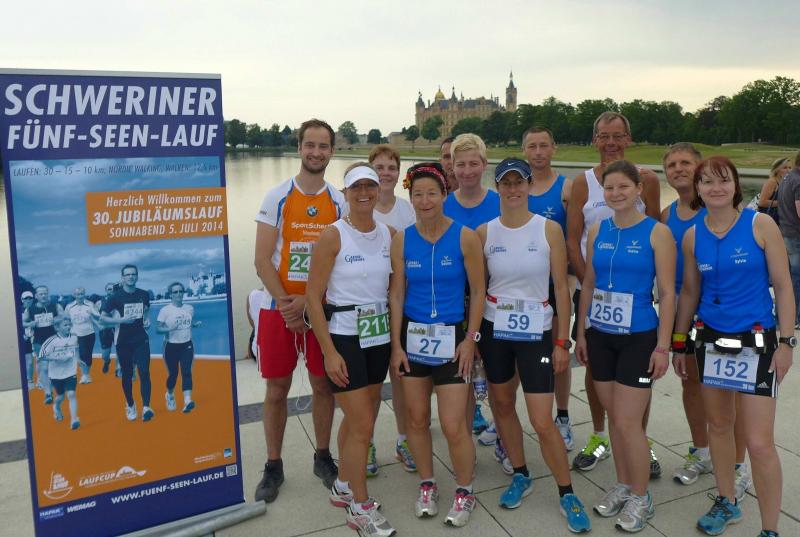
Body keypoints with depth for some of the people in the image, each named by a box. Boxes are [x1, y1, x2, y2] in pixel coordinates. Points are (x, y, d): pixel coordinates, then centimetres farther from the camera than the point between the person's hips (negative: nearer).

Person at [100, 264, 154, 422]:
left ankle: (146, 407, -9)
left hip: (141, 339, 1)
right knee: (127, 374, 9)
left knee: (144, 372, -9)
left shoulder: (144, 294, 1)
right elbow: (102, 317, -3)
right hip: (123, 342, -1)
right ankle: (130, 406, 26)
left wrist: (147, 320, -1)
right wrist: (122, 320, -18)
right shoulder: (116, 296, -8)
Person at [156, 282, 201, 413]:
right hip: (171, 346, -2)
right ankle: (170, 395, 36)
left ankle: (187, 401, -18)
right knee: (173, 374, 7)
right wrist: (169, 328, -27)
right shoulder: (165, 310, -9)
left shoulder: (189, 308, 4)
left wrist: (196, 324, -2)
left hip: (187, 345, 2)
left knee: (186, 372, -11)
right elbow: (158, 329, -9)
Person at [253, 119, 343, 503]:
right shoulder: (277, 197, -2)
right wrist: (286, 305, -14)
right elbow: (262, 260, -6)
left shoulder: (339, 202, 2)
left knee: (323, 384, 9)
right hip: (278, 308, -1)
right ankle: (273, 466, 22)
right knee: (277, 388, 7)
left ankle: (323, 457, 28)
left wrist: (307, 301, -13)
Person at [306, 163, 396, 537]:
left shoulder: (389, 234, 4)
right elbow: (313, 297, -12)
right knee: (363, 424, -2)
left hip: (378, 335, 5)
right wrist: (329, 352, -15)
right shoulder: (333, 236, -11)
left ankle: (343, 487, 36)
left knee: (357, 418, 16)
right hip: (344, 337, -5)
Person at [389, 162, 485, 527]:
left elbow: (478, 291, -3)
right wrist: (396, 344, -2)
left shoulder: (464, 237, -8)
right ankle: (427, 485, 33)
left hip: (451, 337, -3)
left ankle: (464, 492, 22)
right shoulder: (402, 239, -1)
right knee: (417, 418, 12)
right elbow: (396, 293, 2)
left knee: (453, 426, -3)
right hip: (412, 336, 3)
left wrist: (470, 339, -7)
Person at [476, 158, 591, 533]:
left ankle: (567, 494, 18)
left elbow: (561, 288, -4)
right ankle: (521, 475, 36)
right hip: (494, 329, 3)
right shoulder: (484, 232, -1)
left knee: (543, 422, -3)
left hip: (536, 331, -2)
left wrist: (562, 342, -5)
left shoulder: (549, 230, -6)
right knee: (502, 404, 14)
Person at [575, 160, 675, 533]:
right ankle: (622, 486, 32)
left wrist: (662, 345, -12)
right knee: (613, 417, 14)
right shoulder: (598, 231, 5)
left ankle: (641, 498, 19)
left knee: (628, 421, -1)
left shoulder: (657, 232, -8)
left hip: (639, 338, -4)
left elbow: (667, 293, -9)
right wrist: (581, 333, 8)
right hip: (600, 336, 5)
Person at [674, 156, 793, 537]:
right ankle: (726, 503, 36)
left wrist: (786, 342, -9)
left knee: (760, 443, -6)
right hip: (711, 338, 4)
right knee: (718, 425, 16)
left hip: (756, 340, -4)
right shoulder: (692, 236, 2)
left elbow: (783, 286, -5)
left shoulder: (761, 225, -7)